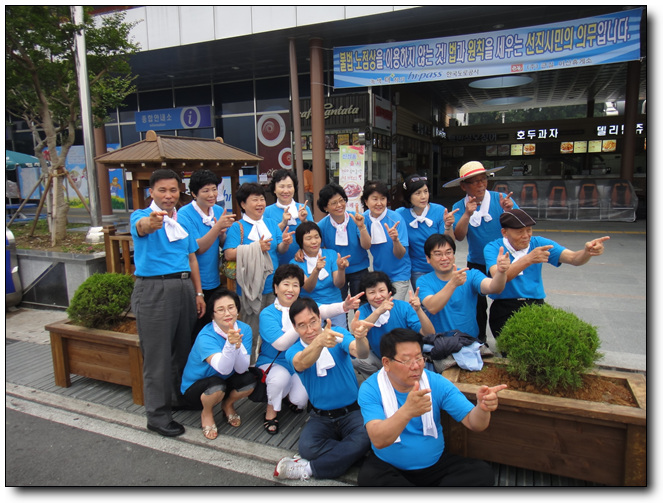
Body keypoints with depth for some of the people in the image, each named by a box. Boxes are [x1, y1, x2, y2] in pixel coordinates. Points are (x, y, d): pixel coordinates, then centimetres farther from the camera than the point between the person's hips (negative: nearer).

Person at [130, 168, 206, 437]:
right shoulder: (142, 216, -5)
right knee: (158, 354, 0)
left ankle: (181, 397, 37)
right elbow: (141, 226, -31)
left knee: (183, 348, 17)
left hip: (184, 287, 6)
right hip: (154, 289, -6)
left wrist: (198, 293, 12)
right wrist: (151, 222, -56)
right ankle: (157, 415, 13)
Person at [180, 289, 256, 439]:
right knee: (217, 385, -36)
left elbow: (241, 369, -20)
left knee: (249, 380, -25)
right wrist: (230, 344, -55)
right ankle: (206, 413, -1)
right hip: (195, 388, -4)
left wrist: (238, 345, -38)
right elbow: (223, 369, -39)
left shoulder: (244, 329, -14)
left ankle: (228, 405, 7)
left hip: (226, 382, 4)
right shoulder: (205, 337, -27)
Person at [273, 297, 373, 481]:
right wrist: (319, 341, -53)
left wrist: (359, 338, -51)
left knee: (363, 441, -30)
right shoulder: (293, 352, -4)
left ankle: (310, 468, -16)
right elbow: (301, 363, -30)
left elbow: (360, 353, -25)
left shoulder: (338, 334, -5)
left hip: (352, 411, 0)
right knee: (307, 448, -30)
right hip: (321, 416, 0)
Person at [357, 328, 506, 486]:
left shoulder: (437, 383, -6)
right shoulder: (370, 389, -15)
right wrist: (407, 411, -47)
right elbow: (378, 441, -29)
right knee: (368, 478, -33)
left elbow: (473, 423, -10)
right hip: (388, 466, -2)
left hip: (436, 463, 3)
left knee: (483, 473, -17)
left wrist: (482, 408, -34)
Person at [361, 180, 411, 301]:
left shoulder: (395, 218, -18)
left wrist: (395, 240, -36)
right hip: (378, 272, 4)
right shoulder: (365, 218, -7)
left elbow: (400, 255, -18)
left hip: (398, 274, -3)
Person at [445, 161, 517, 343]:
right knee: (478, 307, 8)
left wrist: (509, 211, -34)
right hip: (477, 265, 1)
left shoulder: (500, 199, -7)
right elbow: (458, 236, -17)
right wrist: (468, 214, -31)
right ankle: (479, 342, 28)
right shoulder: (460, 207, -3)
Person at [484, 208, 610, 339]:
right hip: (505, 308, -3)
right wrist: (528, 259, -34)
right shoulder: (492, 248, -4)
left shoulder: (539, 243, 7)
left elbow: (573, 258, -6)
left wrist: (587, 251, -29)